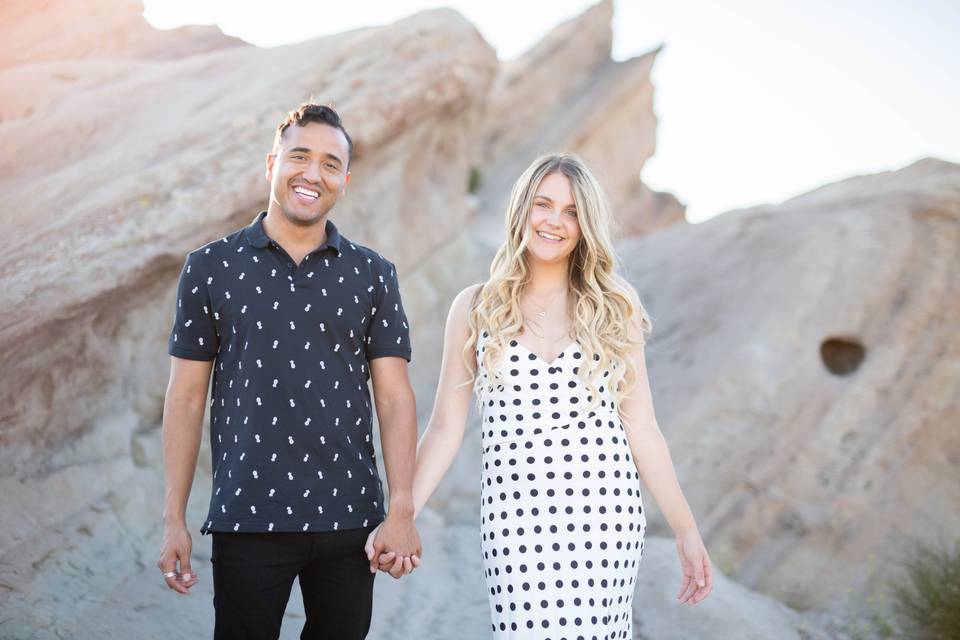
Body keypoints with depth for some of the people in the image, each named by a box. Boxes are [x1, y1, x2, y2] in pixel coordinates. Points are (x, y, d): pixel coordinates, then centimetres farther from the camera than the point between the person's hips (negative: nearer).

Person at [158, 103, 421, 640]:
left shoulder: (372, 274, 5)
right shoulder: (212, 268, 3)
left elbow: (394, 396, 2)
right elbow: (186, 396, 4)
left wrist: (403, 511, -7)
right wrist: (174, 519, 0)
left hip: (349, 517, 1)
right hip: (247, 520, -1)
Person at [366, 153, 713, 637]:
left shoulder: (614, 307, 6)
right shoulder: (476, 307, 6)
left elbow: (640, 426, 7)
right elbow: (446, 426, 6)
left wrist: (685, 530, 5)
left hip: (603, 514, 0)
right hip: (514, 519, 0)